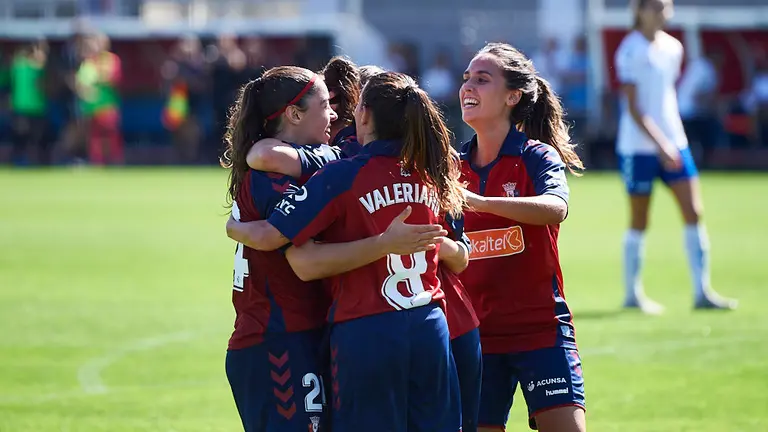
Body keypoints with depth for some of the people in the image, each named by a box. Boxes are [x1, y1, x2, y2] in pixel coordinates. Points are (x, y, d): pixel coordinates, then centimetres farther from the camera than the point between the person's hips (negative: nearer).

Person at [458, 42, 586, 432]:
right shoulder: (454, 168, 9)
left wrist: (481, 202, -38)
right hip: (475, 334, 5)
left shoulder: (538, 157, -5)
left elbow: (556, 207, -28)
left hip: (540, 328, -5)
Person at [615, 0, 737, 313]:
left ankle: (702, 292, -1)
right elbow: (633, 107, -15)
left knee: (693, 212, -3)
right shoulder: (631, 51, -11)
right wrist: (660, 143, -22)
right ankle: (632, 293, 13)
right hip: (638, 146, -6)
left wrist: (671, 142, 14)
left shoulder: (672, 47, 10)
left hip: (672, 143, 6)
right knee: (639, 222, 2)